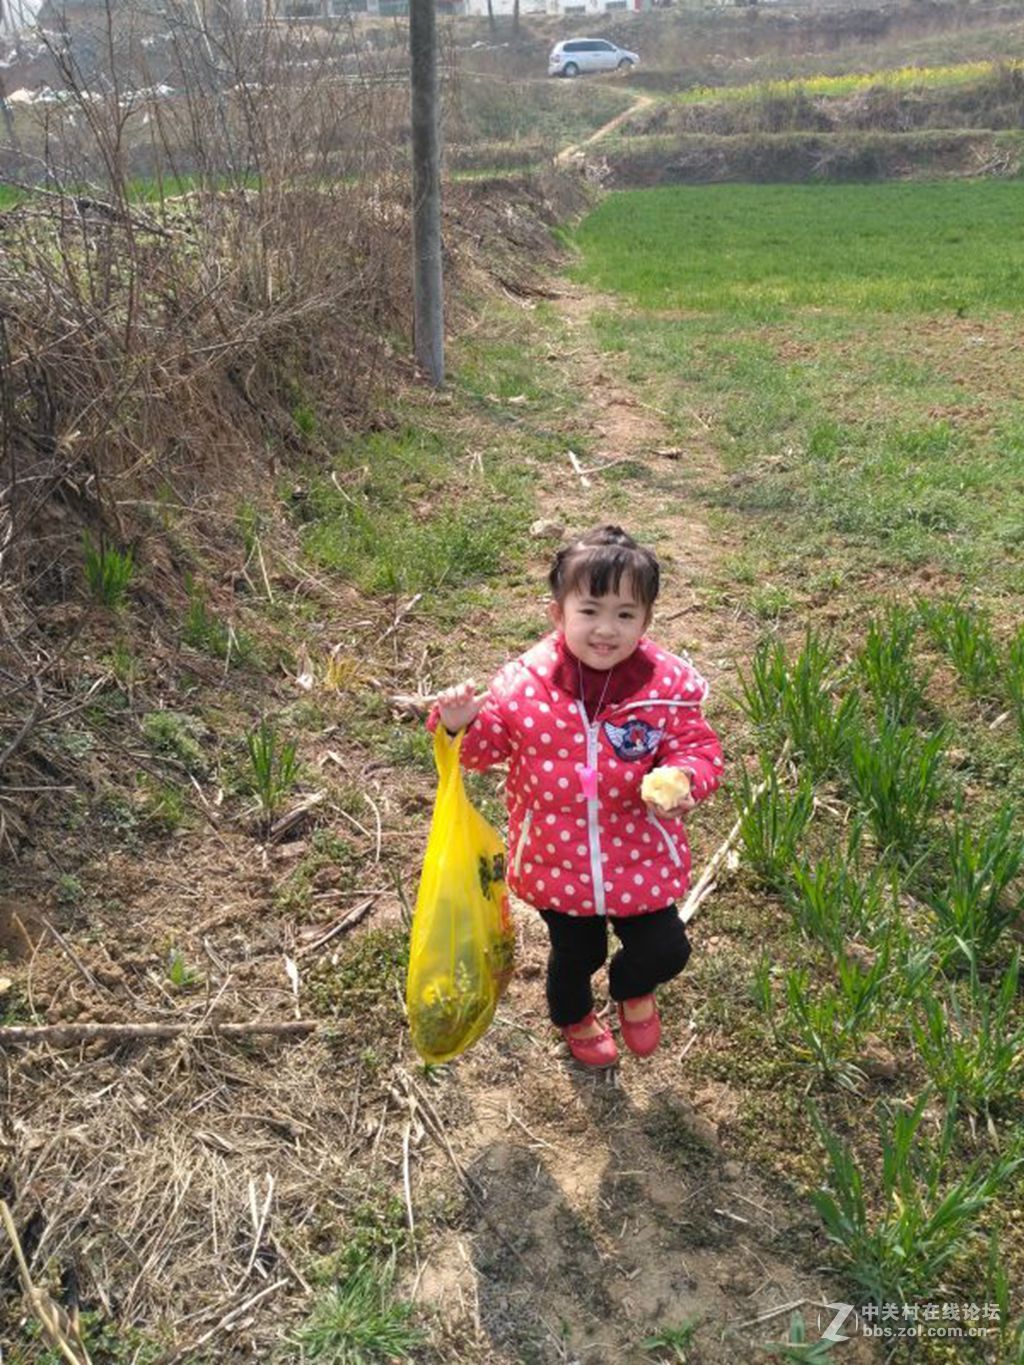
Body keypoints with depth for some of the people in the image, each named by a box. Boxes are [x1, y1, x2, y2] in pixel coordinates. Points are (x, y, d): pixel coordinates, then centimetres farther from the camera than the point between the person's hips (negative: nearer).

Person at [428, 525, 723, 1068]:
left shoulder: (667, 686, -18)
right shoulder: (524, 683, -18)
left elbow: (698, 748, -10)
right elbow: (490, 745, -5)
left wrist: (685, 780, -32)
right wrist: (463, 724, -26)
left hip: (640, 856, 0)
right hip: (557, 860, 0)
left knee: (664, 950, 10)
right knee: (576, 954, 24)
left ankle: (632, 989, 50)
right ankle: (574, 1017, 60)